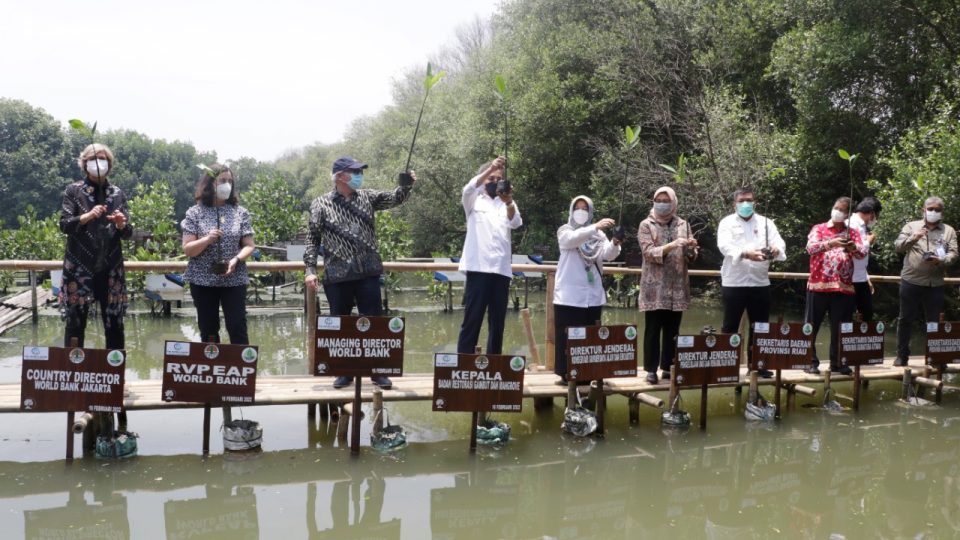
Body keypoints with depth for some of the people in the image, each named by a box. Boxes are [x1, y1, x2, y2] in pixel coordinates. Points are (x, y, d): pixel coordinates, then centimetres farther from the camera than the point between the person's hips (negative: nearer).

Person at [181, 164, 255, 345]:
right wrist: (207, 239, -21)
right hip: (203, 281, 0)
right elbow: (187, 249, -3)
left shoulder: (240, 212, 3)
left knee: (237, 329, -2)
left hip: (234, 281, 0)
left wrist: (236, 259, -17)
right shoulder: (195, 212, 0)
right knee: (208, 331, 8)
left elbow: (249, 246, 3)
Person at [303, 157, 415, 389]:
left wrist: (406, 185, -22)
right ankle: (344, 372, 20)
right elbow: (313, 239, 2)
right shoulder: (321, 204, 2)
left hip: (368, 273, 2)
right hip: (337, 275, -1)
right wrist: (310, 269, -6)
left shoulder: (367, 197, 10)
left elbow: (394, 198, -1)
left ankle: (378, 371, 14)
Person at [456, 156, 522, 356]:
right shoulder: (474, 201, 10)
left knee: (497, 322, 6)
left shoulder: (508, 204, 15)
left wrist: (509, 203, -30)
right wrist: (490, 168, -30)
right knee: (471, 321, -5)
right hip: (478, 268, -3)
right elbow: (468, 189, -14)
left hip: (501, 270, 3)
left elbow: (516, 223, -7)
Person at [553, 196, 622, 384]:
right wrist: (596, 227, -33)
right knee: (568, 337, -2)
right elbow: (573, 239, -20)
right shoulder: (565, 231, 4)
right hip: (569, 295, -3)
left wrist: (615, 243, -27)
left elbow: (608, 255, -5)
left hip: (593, 295, 3)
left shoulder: (598, 234, 12)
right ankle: (566, 373, 4)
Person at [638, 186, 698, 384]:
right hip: (654, 288, -3)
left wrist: (691, 249, -12)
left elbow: (690, 257, 11)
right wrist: (671, 245, -24)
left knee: (672, 331, 8)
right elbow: (649, 253, -12)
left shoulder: (682, 224, 11)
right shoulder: (646, 225, 1)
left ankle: (668, 367, 17)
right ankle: (651, 369, 6)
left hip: (677, 287, 3)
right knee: (653, 330, -1)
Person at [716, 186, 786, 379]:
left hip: (760, 283, 3)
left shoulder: (766, 223, 10)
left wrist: (776, 250, -27)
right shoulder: (727, 223, 1)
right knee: (730, 327, 5)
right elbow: (725, 246, -15)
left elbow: (779, 244, -2)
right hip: (733, 283, -3)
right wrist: (745, 253, -34)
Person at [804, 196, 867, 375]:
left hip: (844, 287, 2)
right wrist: (831, 243, -27)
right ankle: (811, 361, 9)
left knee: (840, 328, 7)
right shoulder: (819, 229, 6)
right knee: (812, 326, 1)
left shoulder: (852, 232, 12)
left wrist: (853, 247, -25)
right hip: (819, 285, -2)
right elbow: (810, 247, -12)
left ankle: (837, 362, 17)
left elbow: (863, 253, -3)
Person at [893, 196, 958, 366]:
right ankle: (902, 355, 13)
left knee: (934, 321, 6)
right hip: (911, 281, -1)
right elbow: (898, 246, -4)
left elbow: (953, 254, 1)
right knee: (905, 319, 3)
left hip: (935, 284, 1)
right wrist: (914, 238, -21)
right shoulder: (911, 226, 8)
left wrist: (940, 260, -19)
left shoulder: (949, 231, 11)